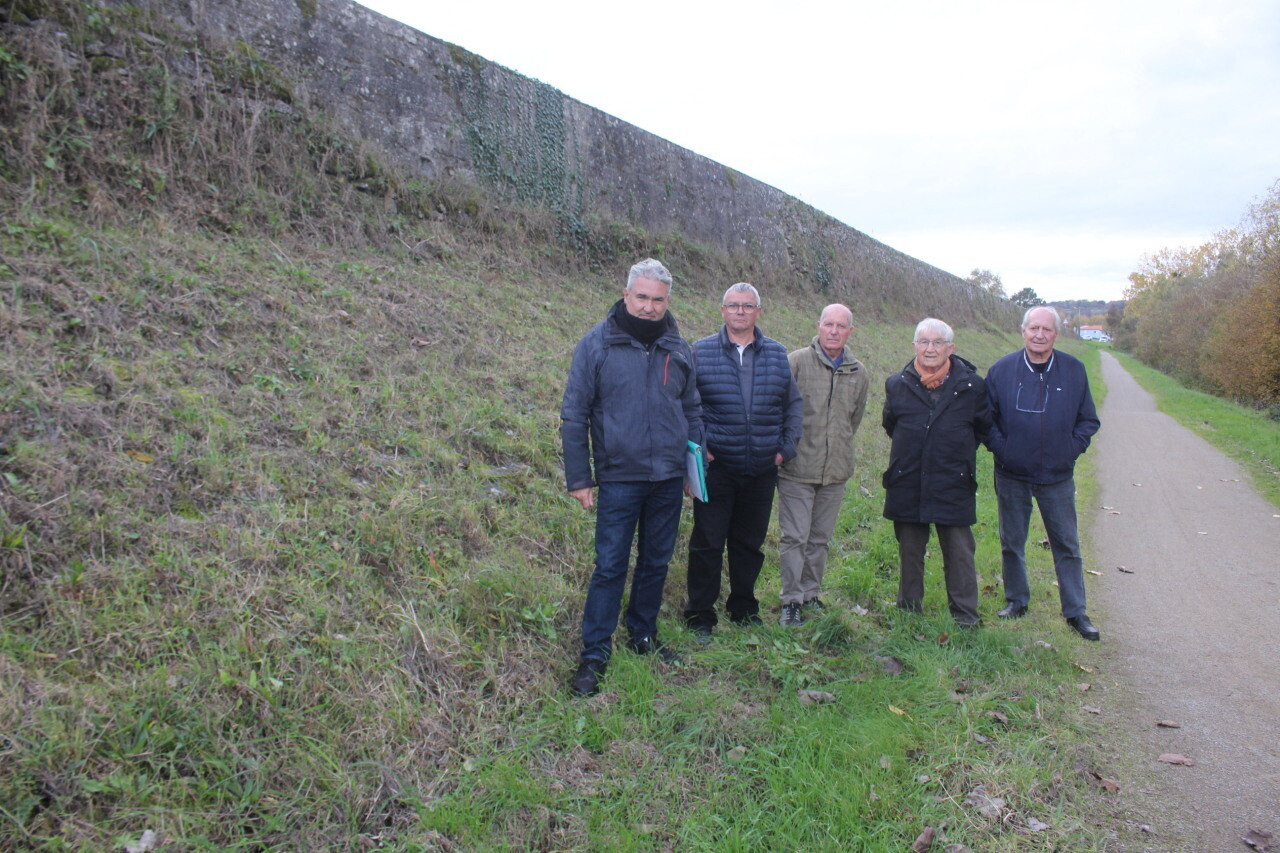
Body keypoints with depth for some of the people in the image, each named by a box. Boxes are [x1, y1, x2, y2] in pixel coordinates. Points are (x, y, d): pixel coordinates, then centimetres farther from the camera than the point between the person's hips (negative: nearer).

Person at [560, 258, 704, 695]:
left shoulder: (679, 348, 6)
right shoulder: (597, 344, -6)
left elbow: (692, 410, 17)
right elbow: (574, 415, -4)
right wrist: (579, 478, -6)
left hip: (669, 480, 4)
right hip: (619, 479, -4)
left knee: (656, 562, 14)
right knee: (610, 566, -1)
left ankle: (644, 635, 32)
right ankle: (594, 655, 10)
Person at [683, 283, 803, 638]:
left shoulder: (777, 354, 7)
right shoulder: (701, 351, 0)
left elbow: (793, 403, 13)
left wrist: (786, 447, 5)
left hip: (762, 471, 3)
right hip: (716, 467, -3)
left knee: (750, 543, 14)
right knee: (708, 542, 2)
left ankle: (744, 610, 30)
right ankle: (700, 617, 14)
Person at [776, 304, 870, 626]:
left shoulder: (859, 373, 8)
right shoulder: (797, 362, -7)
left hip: (836, 470, 4)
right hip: (797, 468, -4)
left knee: (820, 538, 13)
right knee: (795, 537, -2)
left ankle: (811, 594, 26)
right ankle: (791, 600, 8)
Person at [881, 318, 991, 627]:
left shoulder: (971, 385, -3)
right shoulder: (898, 384, 2)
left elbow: (984, 427, 12)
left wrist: (958, 451, 10)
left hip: (954, 485, -2)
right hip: (907, 483, 2)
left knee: (959, 551, 3)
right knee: (909, 550, 12)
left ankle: (964, 611, 16)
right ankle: (909, 609, 25)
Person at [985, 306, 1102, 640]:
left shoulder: (1074, 370, -1)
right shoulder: (1002, 370, -4)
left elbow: (1088, 420, 8)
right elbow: (986, 417, 4)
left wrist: (1072, 449, -3)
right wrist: (999, 447, -7)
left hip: (1058, 477, 0)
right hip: (1012, 475, 0)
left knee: (1067, 545, 6)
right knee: (1012, 543, 11)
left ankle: (1075, 611, 17)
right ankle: (1017, 601, 27)